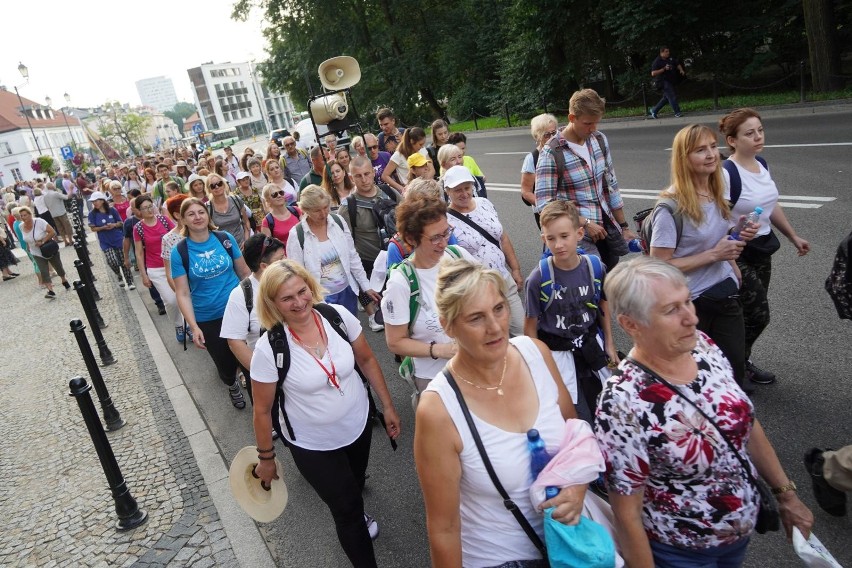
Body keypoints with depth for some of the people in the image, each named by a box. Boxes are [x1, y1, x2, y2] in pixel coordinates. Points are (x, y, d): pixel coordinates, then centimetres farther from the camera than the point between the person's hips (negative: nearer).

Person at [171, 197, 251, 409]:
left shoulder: (226, 239, -5)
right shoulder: (179, 252, -9)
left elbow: (244, 272, 4)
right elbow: (183, 294, -9)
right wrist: (193, 326, -15)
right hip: (207, 319, -1)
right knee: (225, 363, 12)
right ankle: (232, 385, 47)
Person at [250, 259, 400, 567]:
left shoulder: (338, 316, -18)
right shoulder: (269, 349, -26)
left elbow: (367, 360, -2)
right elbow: (262, 410, -13)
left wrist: (388, 406, 2)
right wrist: (266, 459, -2)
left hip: (359, 424, 4)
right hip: (312, 446, -3)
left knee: (355, 483, 29)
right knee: (348, 510, 9)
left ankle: (355, 516, 64)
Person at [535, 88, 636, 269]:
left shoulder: (599, 139, 6)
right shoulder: (551, 153, -14)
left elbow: (611, 186, 13)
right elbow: (544, 205, -17)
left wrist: (624, 227, 14)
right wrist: (585, 223, -16)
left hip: (607, 226, 6)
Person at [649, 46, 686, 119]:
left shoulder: (670, 58, 10)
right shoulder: (657, 62, -11)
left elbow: (677, 64, 21)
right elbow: (653, 73, -18)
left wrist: (681, 70, 1)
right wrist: (664, 69, -23)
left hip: (670, 81, 8)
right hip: (663, 82, -8)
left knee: (666, 98, 12)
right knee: (672, 96, -12)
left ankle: (654, 110, 23)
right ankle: (677, 112, -7)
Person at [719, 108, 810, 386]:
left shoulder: (761, 165, 5)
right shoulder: (726, 173, -21)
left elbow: (772, 206, 18)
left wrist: (793, 237, 24)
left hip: (762, 251, 8)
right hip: (738, 254, -8)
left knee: (751, 314, 12)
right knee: (757, 315, -5)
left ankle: (741, 362, 32)